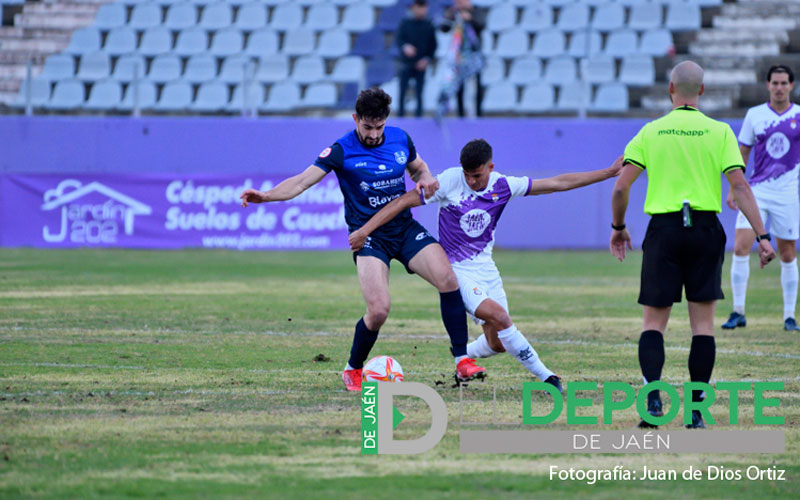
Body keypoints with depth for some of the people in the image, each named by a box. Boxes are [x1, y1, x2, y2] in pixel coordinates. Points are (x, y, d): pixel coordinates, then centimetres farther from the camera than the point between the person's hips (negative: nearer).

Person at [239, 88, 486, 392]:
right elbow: (302, 181, -20)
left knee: (448, 280, -16)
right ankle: (352, 370, 7)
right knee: (379, 310, -20)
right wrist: (265, 196, -36)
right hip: (368, 236, -4)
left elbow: (418, 167, 22)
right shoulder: (341, 151, -12)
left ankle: (462, 361, -5)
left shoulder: (400, 139, 2)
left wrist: (425, 179, -2)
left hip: (405, 227, 4)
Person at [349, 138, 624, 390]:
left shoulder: (503, 185, -3)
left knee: (497, 343, 2)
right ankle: (544, 376, -16)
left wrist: (609, 172, 2)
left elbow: (557, 183, 2)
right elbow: (404, 202, -12)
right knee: (499, 316, -25)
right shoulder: (450, 181, -15)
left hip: (485, 267, 5)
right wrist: (365, 230, -17)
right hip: (456, 270, -5)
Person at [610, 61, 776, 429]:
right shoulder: (719, 132, 1)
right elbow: (740, 185, -7)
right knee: (703, 320, 6)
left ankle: (653, 398, -13)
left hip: (663, 229, 0)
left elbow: (621, 186, -1)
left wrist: (617, 227, 15)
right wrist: (762, 236, -5)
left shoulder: (650, 132, 3)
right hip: (706, 229, 0)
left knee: (654, 320, 6)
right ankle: (696, 409, 3)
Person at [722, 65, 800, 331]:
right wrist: (733, 189, 6)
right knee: (740, 247, -11)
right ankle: (738, 312, -4)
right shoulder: (754, 115, 5)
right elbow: (742, 154, 11)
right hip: (756, 190, 0)